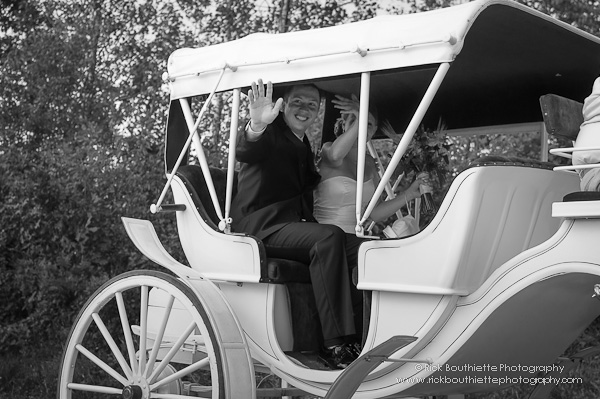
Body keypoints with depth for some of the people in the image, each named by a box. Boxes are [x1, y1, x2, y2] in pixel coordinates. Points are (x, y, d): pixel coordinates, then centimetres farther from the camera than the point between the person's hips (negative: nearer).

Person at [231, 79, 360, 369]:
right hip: (260, 225, -8)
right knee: (330, 238, -31)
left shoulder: (302, 145, 24)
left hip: (294, 224, 8)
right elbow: (244, 152, -26)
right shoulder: (272, 134, -2)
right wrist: (256, 126, -47)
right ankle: (335, 345, -34)